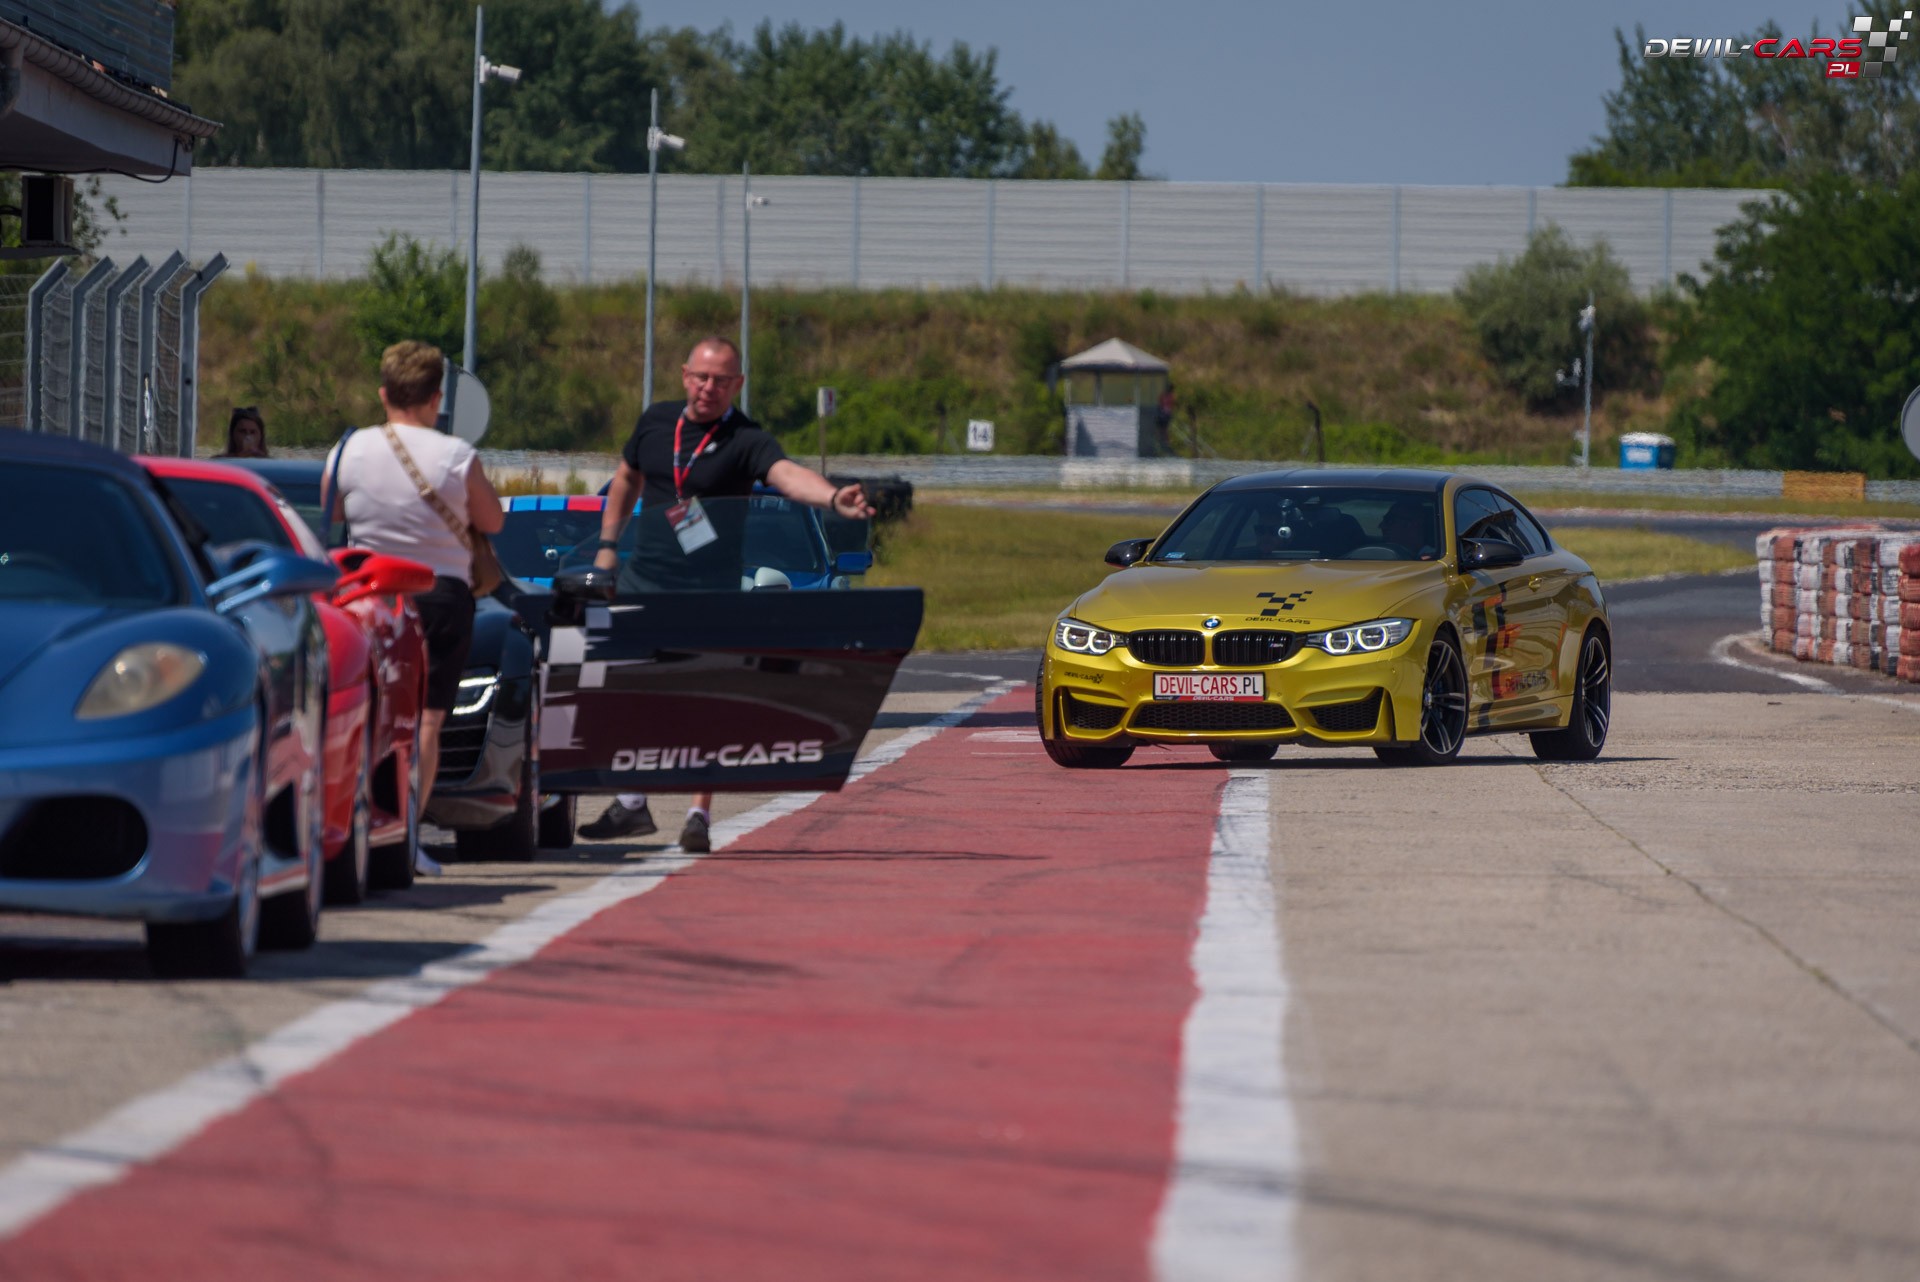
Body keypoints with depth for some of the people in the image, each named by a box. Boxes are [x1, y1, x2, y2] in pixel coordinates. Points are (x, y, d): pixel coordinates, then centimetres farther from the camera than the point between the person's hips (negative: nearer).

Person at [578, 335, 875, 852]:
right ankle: (632, 804, 27)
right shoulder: (656, 421, 3)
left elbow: (787, 473, -33)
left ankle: (700, 814, 2)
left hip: (710, 590, -5)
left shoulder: (745, 441, -13)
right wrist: (607, 544, 14)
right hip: (643, 579, 5)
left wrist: (832, 497, -52)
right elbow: (627, 478, 19)